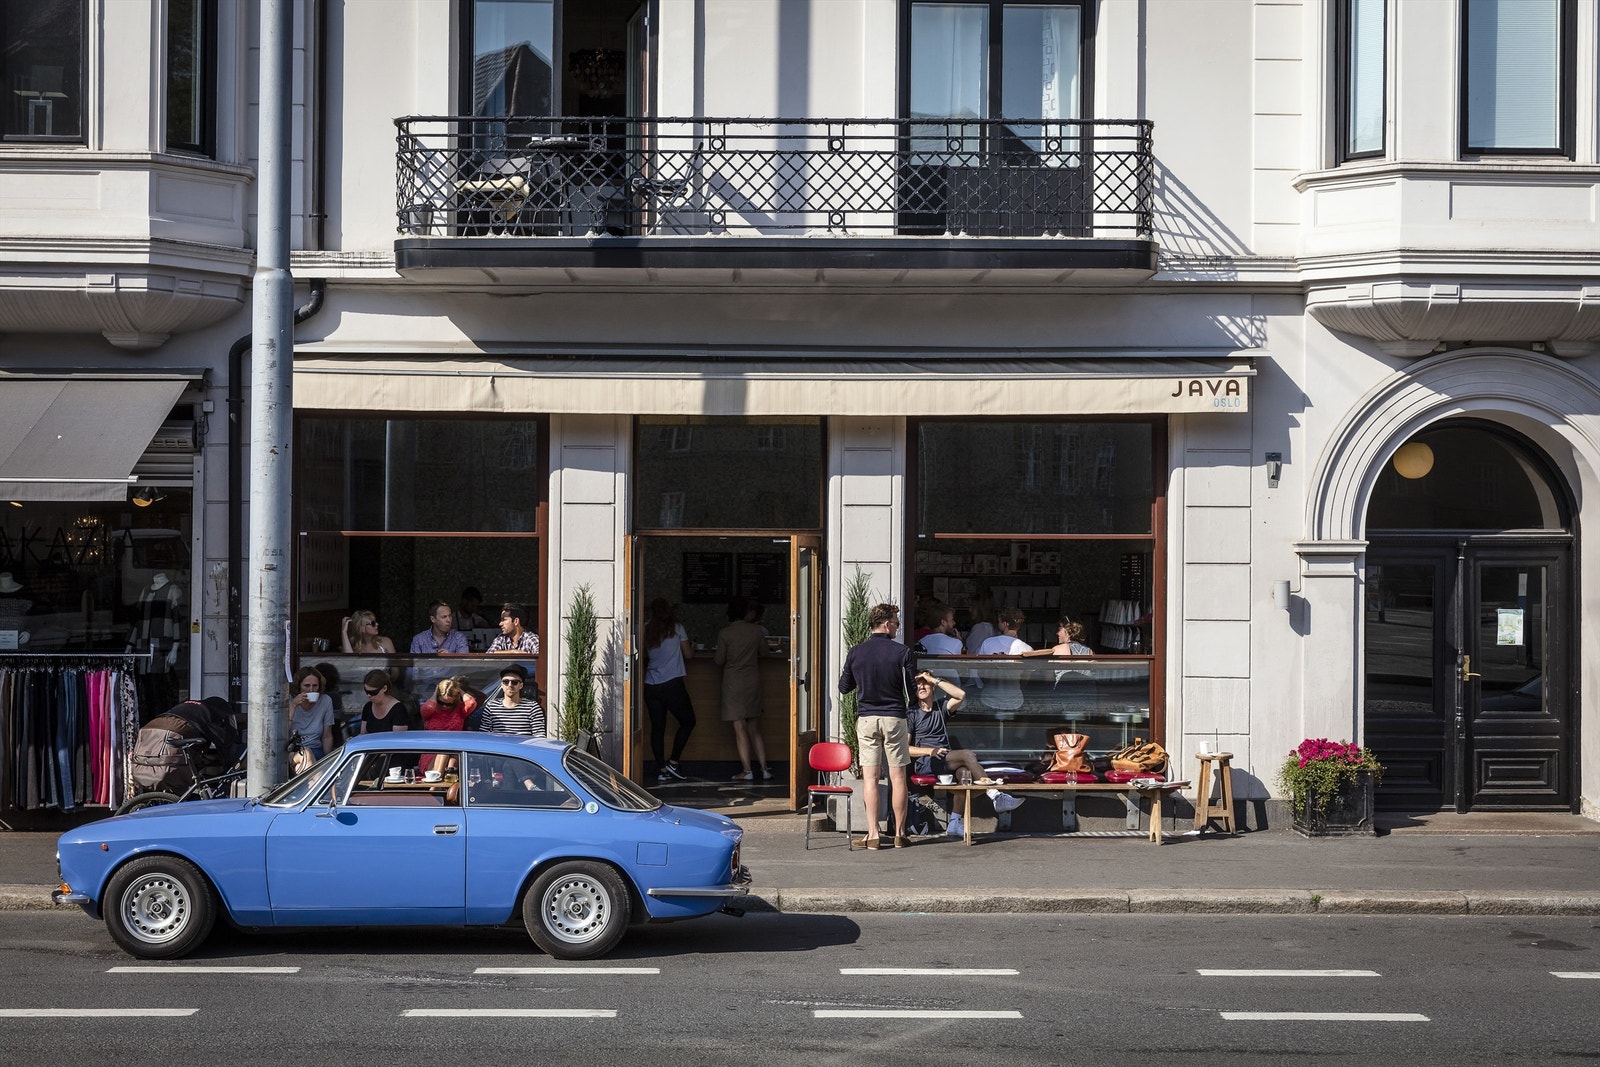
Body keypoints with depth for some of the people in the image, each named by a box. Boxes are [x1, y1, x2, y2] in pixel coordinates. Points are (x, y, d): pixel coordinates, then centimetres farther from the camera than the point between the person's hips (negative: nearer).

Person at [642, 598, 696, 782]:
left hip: (651, 686, 4)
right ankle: (673, 762, 3)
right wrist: (692, 647, 27)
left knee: (657, 727, 7)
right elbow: (688, 655, 6)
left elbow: (645, 656, 14)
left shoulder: (647, 630, 6)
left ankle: (662, 769, 5)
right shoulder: (676, 628, -1)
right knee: (687, 722, 12)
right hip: (672, 684, -4)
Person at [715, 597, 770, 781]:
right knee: (754, 729, 11)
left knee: (740, 728, -3)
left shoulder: (725, 633, -8)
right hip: (753, 681, 4)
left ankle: (747, 770, -6)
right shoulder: (756, 631, 0)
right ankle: (764, 768, 8)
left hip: (734, 682, -4)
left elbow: (719, 661, -5)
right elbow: (764, 651, 11)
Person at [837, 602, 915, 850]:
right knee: (897, 776, 6)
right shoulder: (902, 652, -8)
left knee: (870, 777, 2)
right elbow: (912, 690, -5)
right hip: (894, 718, -2)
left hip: (866, 718, 2)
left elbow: (844, 688, 9)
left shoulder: (855, 653, -1)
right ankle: (899, 834, 11)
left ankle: (873, 834, -3)